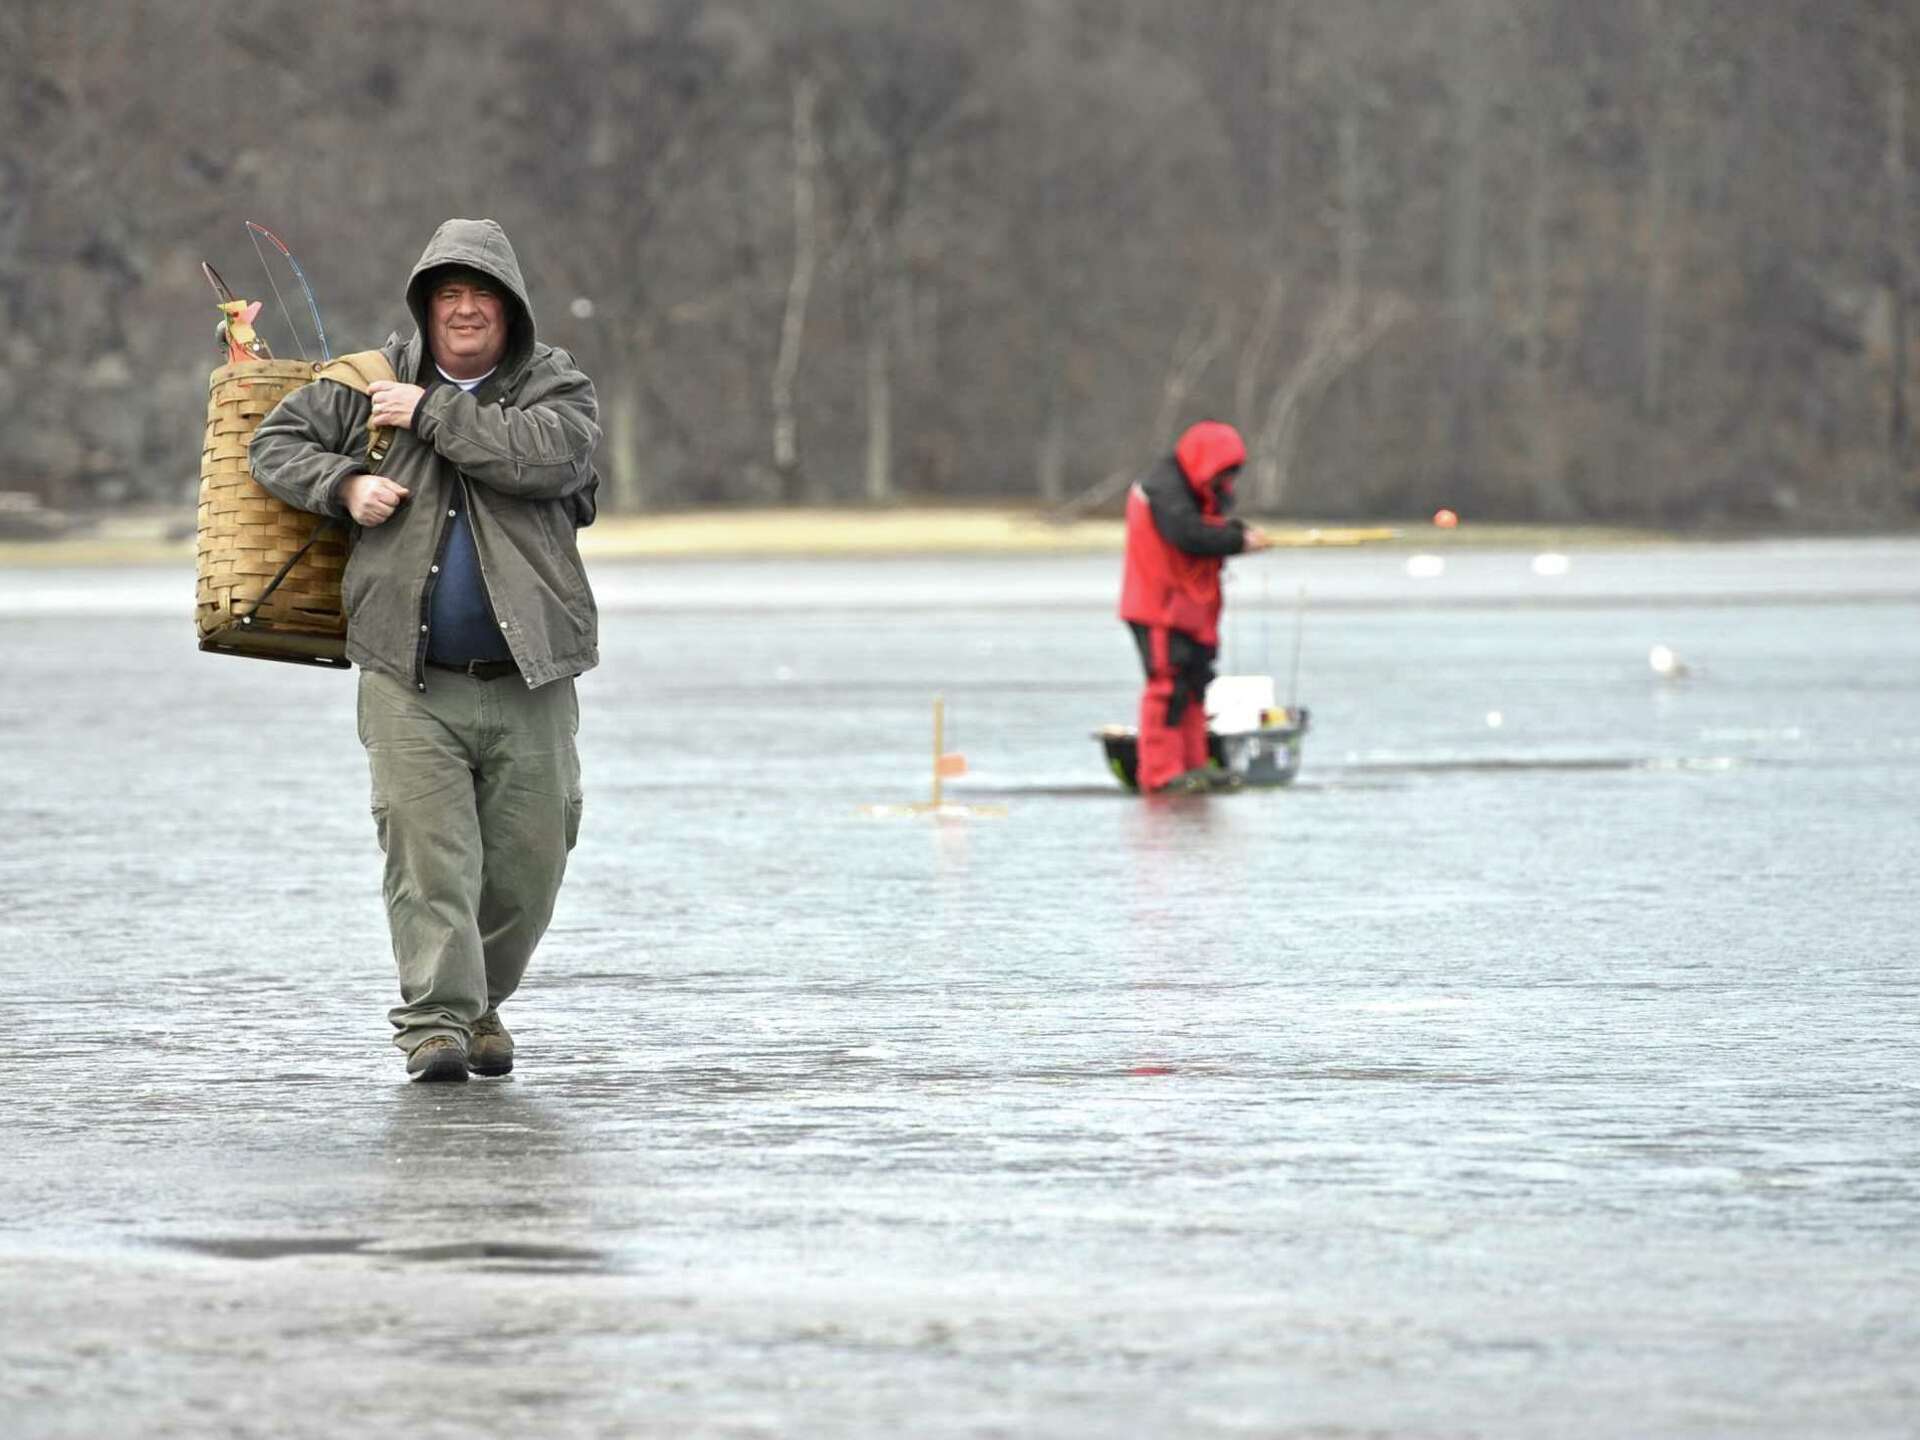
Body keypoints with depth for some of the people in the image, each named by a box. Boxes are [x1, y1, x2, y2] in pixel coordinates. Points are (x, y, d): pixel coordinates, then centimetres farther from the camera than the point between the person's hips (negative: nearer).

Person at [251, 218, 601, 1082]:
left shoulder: (555, 386, 4)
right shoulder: (374, 382, 9)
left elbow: (550, 455, -17)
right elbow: (275, 442, 16)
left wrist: (434, 414, -13)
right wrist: (344, 485, -3)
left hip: (527, 682, 0)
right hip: (410, 679, 0)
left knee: (529, 859, 5)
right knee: (427, 850, -11)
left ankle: (481, 1002, 25)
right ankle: (435, 1020, -12)